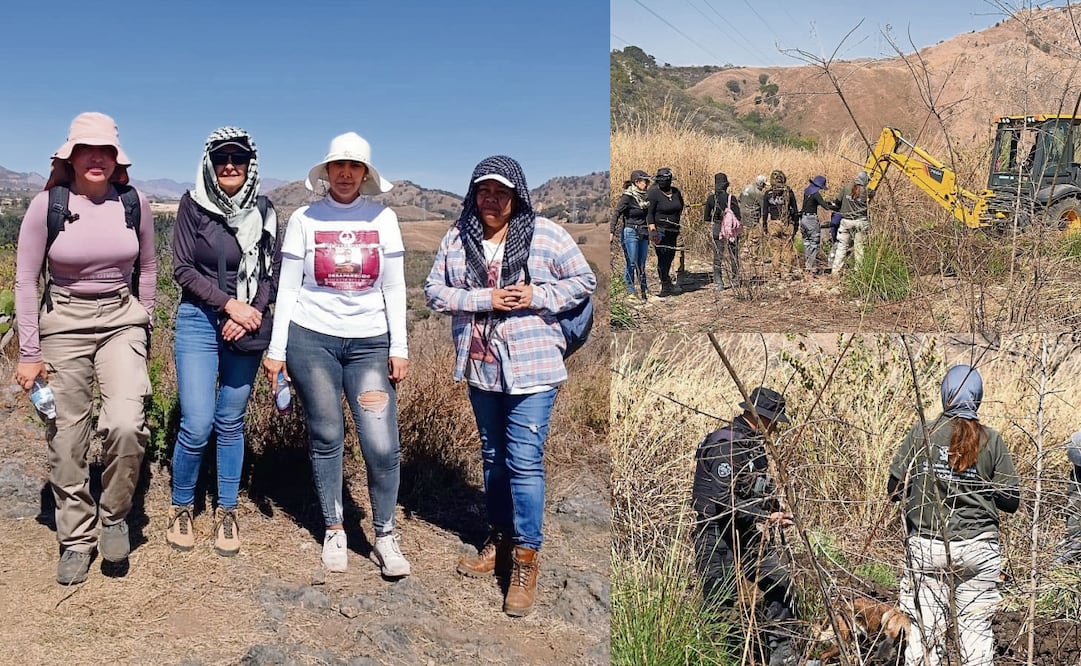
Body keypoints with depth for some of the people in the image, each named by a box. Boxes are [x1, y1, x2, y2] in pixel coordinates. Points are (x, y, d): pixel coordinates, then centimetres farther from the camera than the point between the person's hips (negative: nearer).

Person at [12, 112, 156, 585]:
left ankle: (114, 514, 7)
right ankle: (77, 539, 23)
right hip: (64, 323, 0)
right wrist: (29, 353, -3)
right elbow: (25, 280, -2)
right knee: (66, 437, 4)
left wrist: (142, 324, 12)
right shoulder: (47, 205, -7)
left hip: (121, 320, 1)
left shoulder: (134, 203, -2)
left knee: (126, 423, -20)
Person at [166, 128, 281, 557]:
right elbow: (183, 269, -5)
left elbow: (272, 275, 5)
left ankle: (227, 513, 22)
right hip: (198, 322, -2)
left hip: (246, 328, 2)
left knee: (231, 424, 9)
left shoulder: (263, 212, 4)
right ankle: (181, 508, 16)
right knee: (197, 425, -7)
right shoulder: (193, 205, -2)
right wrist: (229, 303, -15)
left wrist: (252, 313, -11)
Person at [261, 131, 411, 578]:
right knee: (326, 438, 6)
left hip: (370, 343, 1)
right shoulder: (304, 218, 2)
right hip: (310, 338, 0)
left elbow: (394, 288, 4)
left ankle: (385, 537, 11)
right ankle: (334, 531, 22)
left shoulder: (383, 218, 4)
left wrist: (399, 348, 0)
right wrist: (276, 350, -1)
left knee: (382, 445, -6)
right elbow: (288, 288, 3)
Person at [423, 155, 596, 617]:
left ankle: (525, 559, 6)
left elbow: (584, 282, -1)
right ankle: (499, 539, 34)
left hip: (531, 369, -4)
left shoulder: (546, 234, -7)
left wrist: (538, 296, -16)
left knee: (524, 461, -6)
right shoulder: (457, 237, 3)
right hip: (481, 367, 5)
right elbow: (434, 290, 0)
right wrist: (482, 299, -15)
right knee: (493, 456, 18)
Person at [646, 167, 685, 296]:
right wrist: (653, 230, -20)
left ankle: (665, 283, 23)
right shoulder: (654, 193, -9)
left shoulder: (676, 192, 7)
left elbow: (680, 207, 25)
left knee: (670, 257, 9)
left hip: (673, 230, 6)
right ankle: (667, 284, -7)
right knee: (663, 257, -10)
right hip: (660, 230, -6)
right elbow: (649, 213, -12)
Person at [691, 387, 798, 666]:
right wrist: (765, 518, -23)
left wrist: (776, 510, 9)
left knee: (779, 581, 8)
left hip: (747, 534, 10)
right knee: (719, 603, -3)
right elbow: (725, 499, -26)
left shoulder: (753, 443, 12)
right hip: (718, 536, -10)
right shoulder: (727, 445, -20)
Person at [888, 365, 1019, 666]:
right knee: (976, 628, 10)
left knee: (925, 629, 5)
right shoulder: (991, 440, -3)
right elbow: (1010, 500, 0)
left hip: (927, 547, 0)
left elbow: (895, 490, -3)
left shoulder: (921, 433, -5)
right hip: (979, 548, 1)